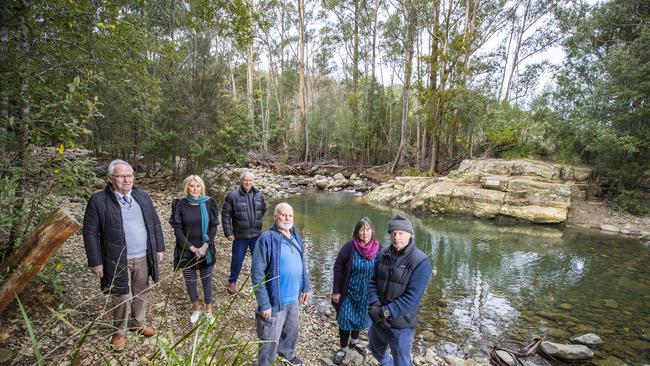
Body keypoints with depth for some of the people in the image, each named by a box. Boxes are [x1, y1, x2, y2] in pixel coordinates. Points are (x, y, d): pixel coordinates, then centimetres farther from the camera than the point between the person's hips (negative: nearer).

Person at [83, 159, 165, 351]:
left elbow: (155, 224, 9)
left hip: (143, 258, 4)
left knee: (141, 294, 18)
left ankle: (138, 323, 40)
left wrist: (159, 248, 8)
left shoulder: (143, 197, 4)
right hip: (117, 261, -4)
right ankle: (120, 332, 30)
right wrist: (96, 262, -8)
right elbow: (90, 233, -7)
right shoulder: (98, 200, -9)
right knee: (122, 299, 7)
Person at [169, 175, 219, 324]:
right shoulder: (180, 205, -6)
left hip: (205, 250, 0)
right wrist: (192, 248, -12)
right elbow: (177, 229, -7)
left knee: (206, 279, 10)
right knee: (190, 280, 11)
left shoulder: (209, 204, -3)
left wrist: (205, 246, -12)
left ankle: (208, 308, 26)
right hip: (186, 250, 0)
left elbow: (213, 226, -2)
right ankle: (196, 307, 32)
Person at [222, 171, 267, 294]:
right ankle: (232, 282, 34)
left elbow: (264, 211, 15)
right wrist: (228, 233, -10)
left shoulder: (259, 195, 1)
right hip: (240, 236, -3)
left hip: (256, 234, 3)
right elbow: (225, 215, -8)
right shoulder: (232, 196, -10)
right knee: (237, 260, 12)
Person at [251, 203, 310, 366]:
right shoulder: (266, 239, -21)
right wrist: (264, 304, -21)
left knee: (292, 330, 28)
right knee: (271, 340, 8)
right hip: (275, 300, -7)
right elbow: (257, 274, -22)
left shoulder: (295, 236, 1)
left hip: (293, 297, 7)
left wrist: (305, 286, 14)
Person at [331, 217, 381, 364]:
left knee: (361, 318, 21)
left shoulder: (378, 249, -11)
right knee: (345, 319, 7)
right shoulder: (350, 246, -18)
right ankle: (343, 348, 31)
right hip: (349, 292, -3)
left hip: (367, 294, 3)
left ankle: (354, 340, 48)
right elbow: (338, 268, -12)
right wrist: (336, 291, -12)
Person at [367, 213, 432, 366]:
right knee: (376, 349, 28)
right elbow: (372, 281, -2)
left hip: (400, 324, -6)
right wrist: (374, 306, -17)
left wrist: (386, 312, -23)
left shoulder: (420, 262, -19)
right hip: (378, 319, 6)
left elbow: (412, 298, -22)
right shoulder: (383, 254, -2)